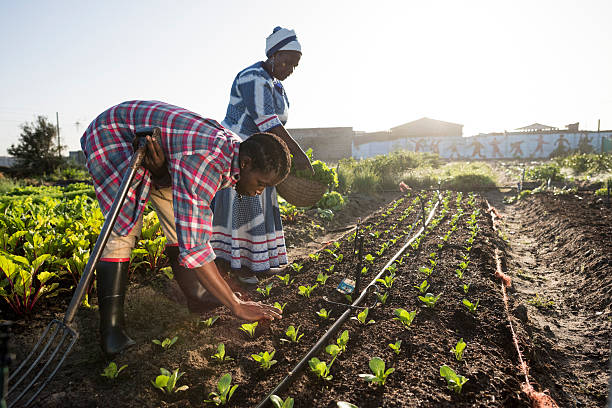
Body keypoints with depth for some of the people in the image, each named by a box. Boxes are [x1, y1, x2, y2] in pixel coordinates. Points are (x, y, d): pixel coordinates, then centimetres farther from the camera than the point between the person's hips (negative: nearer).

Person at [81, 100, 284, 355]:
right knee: (124, 228, -20)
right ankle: (111, 327, -12)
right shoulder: (204, 161, -41)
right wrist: (237, 306, -39)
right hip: (112, 133, -8)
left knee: (182, 221, 4)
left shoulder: (234, 148, -13)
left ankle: (195, 296, 17)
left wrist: (160, 169, -26)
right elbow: (193, 247, -43)